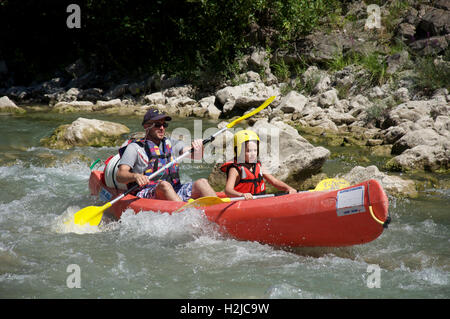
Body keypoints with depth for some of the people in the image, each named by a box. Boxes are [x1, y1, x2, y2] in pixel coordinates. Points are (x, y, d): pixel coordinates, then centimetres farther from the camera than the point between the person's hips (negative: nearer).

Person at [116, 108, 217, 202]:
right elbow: (120, 175, -6)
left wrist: (198, 147, -13)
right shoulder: (135, 148, 5)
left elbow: (195, 155, 10)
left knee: (202, 182, -19)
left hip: (175, 193, 5)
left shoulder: (171, 144, 21)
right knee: (164, 185, -35)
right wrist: (136, 176, -28)